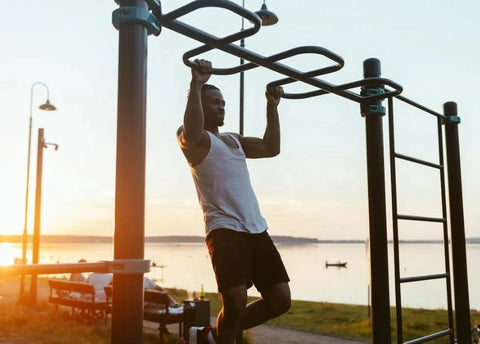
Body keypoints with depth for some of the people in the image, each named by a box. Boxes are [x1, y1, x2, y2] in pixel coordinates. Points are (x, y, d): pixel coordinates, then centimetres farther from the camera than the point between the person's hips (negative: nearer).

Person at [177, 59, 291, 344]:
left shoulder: (234, 140, 26)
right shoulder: (196, 139, 2)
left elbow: (272, 147, 24)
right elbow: (191, 132, -23)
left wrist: (272, 105, 23)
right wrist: (197, 84, -21)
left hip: (257, 229, 8)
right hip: (225, 230, -8)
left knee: (280, 299, 4)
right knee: (235, 303, -19)